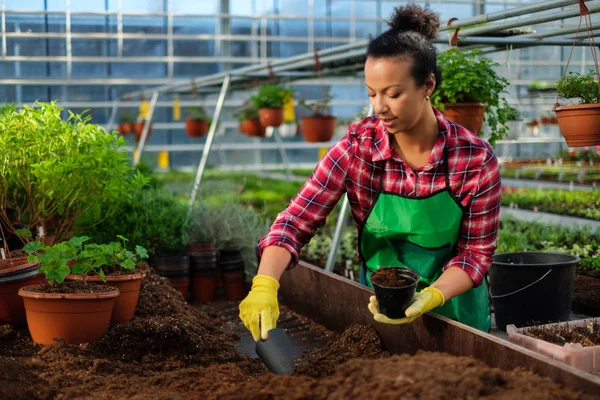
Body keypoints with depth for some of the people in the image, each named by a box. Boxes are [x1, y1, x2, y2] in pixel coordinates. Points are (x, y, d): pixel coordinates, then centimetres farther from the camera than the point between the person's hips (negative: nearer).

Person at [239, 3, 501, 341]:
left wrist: (431, 296, -31)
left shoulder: (475, 158, -21)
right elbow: (297, 220, -23)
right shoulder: (358, 146, -18)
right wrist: (265, 286, -39)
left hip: (452, 304, -1)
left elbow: (476, 251, -14)